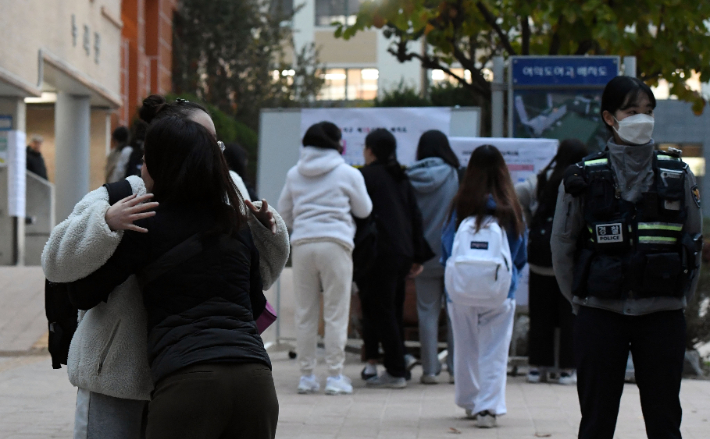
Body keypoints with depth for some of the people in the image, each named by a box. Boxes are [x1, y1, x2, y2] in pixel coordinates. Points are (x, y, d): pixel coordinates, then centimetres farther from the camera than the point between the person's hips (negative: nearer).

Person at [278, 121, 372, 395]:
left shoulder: (295, 174, 12)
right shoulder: (348, 174, 2)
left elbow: (284, 213, 18)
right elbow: (364, 210, 11)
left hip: (302, 243, 3)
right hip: (335, 243, -3)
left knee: (305, 313, 8)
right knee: (336, 313, 1)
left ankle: (307, 375, 9)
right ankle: (335, 376, 1)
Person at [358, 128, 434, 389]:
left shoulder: (367, 175, -5)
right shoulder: (401, 177, 15)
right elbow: (415, 216, 13)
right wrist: (418, 257, 15)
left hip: (381, 252, -7)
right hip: (404, 252, 7)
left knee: (382, 311, -4)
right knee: (394, 311, 13)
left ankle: (395, 372, -7)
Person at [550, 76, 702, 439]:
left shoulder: (678, 175, 4)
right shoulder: (584, 177, -1)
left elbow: (694, 243, 11)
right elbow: (562, 245, 6)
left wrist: (678, 297, 6)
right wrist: (581, 300, 5)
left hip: (662, 317, 1)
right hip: (601, 316, -1)